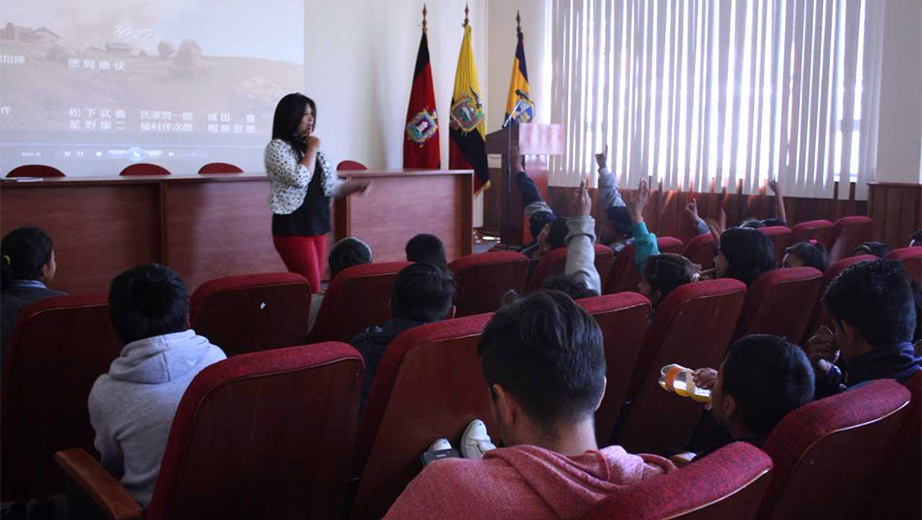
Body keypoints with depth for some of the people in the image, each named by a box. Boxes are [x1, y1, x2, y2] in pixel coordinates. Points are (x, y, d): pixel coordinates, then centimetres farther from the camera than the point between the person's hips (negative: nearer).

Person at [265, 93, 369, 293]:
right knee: (311, 290, -8)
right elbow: (299, 179, -22)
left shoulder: (312, 146, 14)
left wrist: (354, 186, -2)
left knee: (309, 287, 9)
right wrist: (312, 150, -10)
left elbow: (330, 184, 17)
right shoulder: (276, 147, -8)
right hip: (293, 228, -7)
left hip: (317, 225, 7)